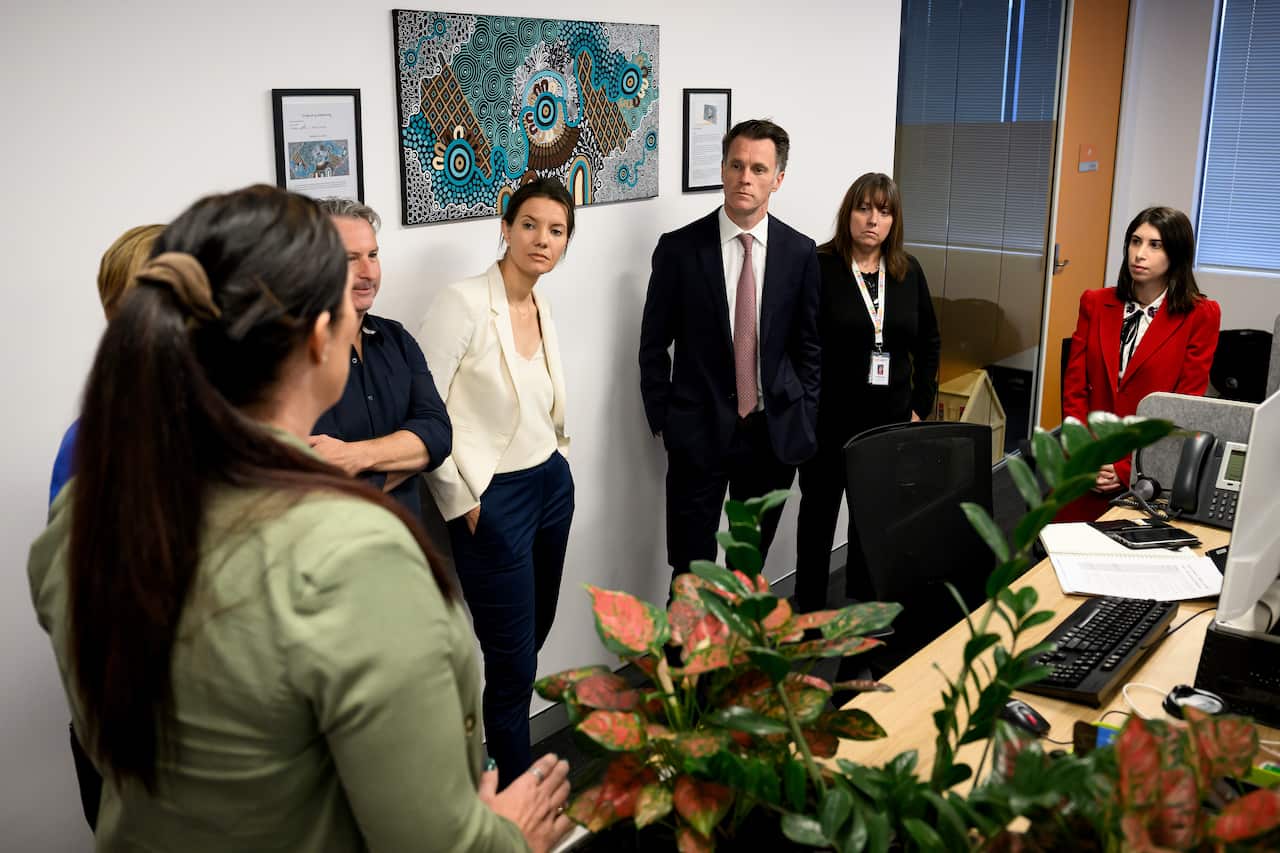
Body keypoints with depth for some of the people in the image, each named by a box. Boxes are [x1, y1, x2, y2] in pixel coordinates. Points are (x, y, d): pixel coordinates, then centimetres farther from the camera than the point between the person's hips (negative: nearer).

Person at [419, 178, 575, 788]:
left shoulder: (542, 307, 7)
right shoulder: (465, 303, -17)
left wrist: (557, 451, 13)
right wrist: (460, 502, -13)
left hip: (551, 484, 8)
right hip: (493, 501, -8)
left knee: (532, 639, 17)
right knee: (514, 661, 1)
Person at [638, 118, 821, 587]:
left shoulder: (799, 252, 1)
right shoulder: (679, 248, -6)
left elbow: (807, 345, 9)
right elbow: (654, 345, 0)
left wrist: (803, 419, 4)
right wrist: (663, 421, -2)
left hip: (775, 430, 3)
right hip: (700, 428, -2)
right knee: (692, 568, 2)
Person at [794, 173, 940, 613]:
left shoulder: (908, 272, 5)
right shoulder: (818, 267, -10)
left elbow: (929, 343, 12)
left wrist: (920, 407, 7)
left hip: (889, 419, 4)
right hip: (828, 420, -4)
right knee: (820, 508, 10)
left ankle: (864, 593, 31)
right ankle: (810, 602, 23)